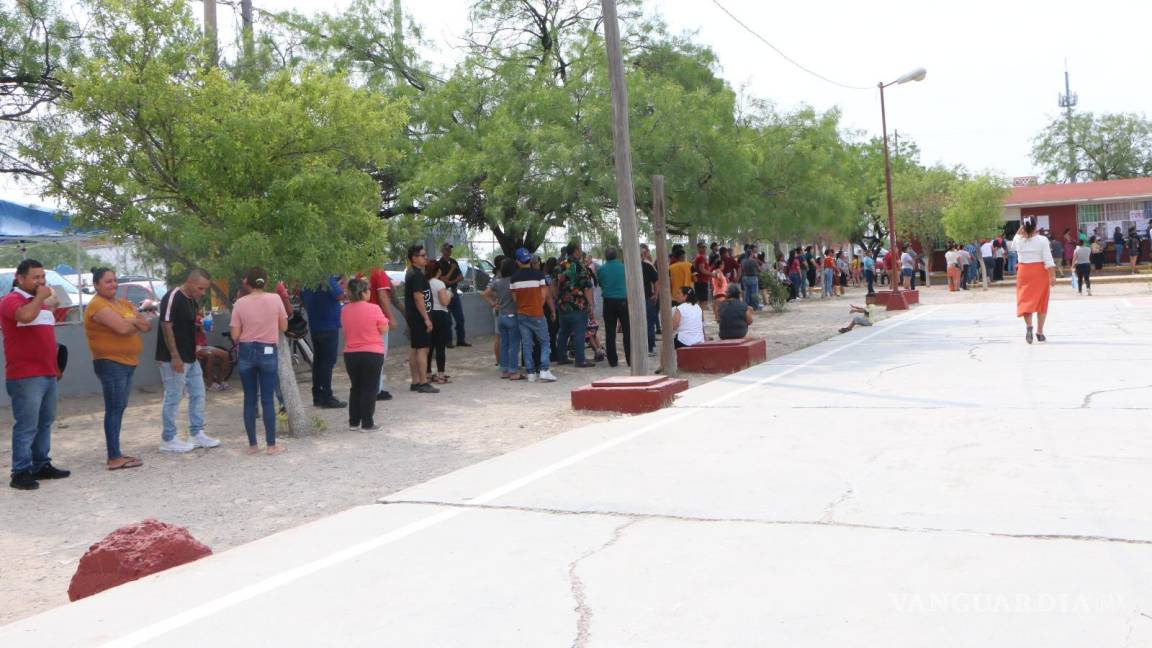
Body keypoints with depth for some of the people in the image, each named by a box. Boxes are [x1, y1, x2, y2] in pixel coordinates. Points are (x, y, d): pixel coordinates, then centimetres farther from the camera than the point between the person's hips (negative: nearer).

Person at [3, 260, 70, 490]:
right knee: (26, 426, -7)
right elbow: (25, 316, -32)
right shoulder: (12, 300, -8)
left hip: (47, 374, 8)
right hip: (25, 377, -8)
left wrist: (55, 366, 25)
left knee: (45, 423, 12)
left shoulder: (40, 302, 19)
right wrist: (40, 297, -16)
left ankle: (41, 465, 21)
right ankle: (20, 473, -3)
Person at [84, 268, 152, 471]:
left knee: (119, 409, 12)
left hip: (128, 362, 8)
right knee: (114, 409, -8)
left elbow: (148, 325, 9)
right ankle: (114, 458, -6)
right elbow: (123, 328, -24)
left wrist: (132, 322, -12)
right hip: (111, 363, -8)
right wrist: (137, 323, -2)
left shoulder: (124, 303, 15)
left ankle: (116, 454, 18)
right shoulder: (98, 305, -11)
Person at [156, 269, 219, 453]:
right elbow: (166, 327, -20)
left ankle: (196, 434, 21)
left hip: (191, 358, 9)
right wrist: (175, 356, -22)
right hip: (174, 359, -9)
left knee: (198, 395, 12)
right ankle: (168, 440, 9)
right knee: (173, 398, -1)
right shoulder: (172, 298, -16)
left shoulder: (192, 300, 11)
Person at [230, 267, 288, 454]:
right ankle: (271, 445, 5)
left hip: (246, 352, 1)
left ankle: (252, 445, 13)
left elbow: (235, 335, -4)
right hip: (267, 352, -1)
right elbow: (284, 327, 2)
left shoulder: (240, 303, -4)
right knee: (268, 400, 3)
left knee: (249, 400, 8)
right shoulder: (275, 299, -5)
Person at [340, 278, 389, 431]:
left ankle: (353, 422, 20)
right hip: (372, 354, -5)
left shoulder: (344, 310, 2)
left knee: (356, 387, 16)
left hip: (350, 354, 5)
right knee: (369, 388, 3)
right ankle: (367, 423, 4)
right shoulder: (374, 308, -13)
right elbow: (384, 330, -7)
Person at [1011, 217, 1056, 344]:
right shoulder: (1042, 240, -9)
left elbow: (1013, 245, 23)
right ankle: (1040, 332, 17)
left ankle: (1029, 326, -23)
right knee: (1041, 302, 10)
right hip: (1040, 272, -1)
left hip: (1024, 272, 1)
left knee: (1025, 300, 2)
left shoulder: (1018, 240, -4)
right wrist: (1052, 275, -9)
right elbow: (1048, 259, -12)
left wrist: (1020, 231, 14)